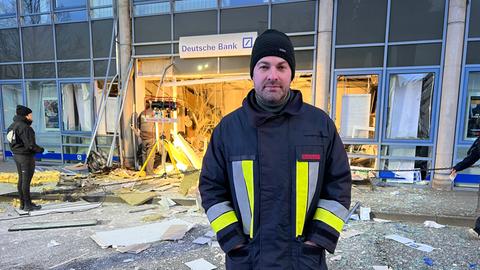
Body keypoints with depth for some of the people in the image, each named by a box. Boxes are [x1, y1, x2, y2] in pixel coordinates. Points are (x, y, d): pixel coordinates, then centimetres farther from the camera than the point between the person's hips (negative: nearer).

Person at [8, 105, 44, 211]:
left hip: (16, 155, 10)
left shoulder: (13, 126, 10)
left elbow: (12, 142, 14)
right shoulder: (25, 127, -21)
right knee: (26, 181, -1)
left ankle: (22, 203, 26)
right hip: (26, 156, -10)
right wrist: (41, 150, -9)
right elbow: (30, 145, -24)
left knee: (21, 180, 17)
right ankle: (28, 205, 8)